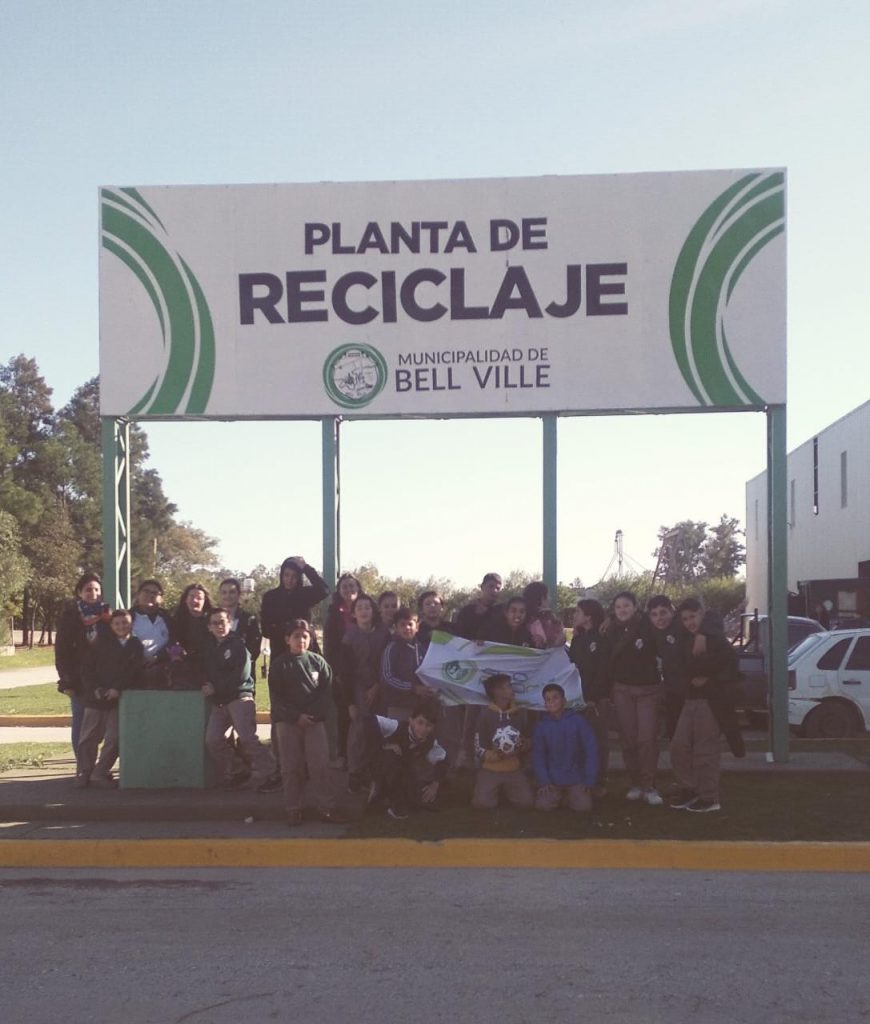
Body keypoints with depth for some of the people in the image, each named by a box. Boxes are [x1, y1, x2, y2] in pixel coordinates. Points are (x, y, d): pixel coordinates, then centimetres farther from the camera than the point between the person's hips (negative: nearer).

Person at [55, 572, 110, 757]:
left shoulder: (106, 613, 7)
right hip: (80, 679, -1)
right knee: (81, 725, 1)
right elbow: (61, 650, -1)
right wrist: (66, 680, -8)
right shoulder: (70, 615, 2)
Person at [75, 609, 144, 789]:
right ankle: (83, 772, 14)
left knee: (113, 738, -4)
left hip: (119, 698, 0)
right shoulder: (102, 641, 6)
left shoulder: (136, 646, 5)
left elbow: (135, 672, -4)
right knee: (89, 737, 3)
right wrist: (95, 688, -9)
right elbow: (88, 667, 4)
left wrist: (117, 689, -15)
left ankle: (100, 774, 5)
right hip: (96, 695, 0)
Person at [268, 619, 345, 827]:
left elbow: (327, 691, 3)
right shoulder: (279, 664, 1)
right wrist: (297, 716, -12)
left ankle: (326, 808, 2)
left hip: (315, 721, 1)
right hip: (287, 721, 0)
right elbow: (276, 697, -3)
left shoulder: (318, 662, 4)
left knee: (320, 765, -3)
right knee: (291, 767, 3)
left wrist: (314, 714, -10)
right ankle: (293, 809, 10)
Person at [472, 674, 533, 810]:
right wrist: (496, 755, -28)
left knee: (526, 802, -18)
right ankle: (495, 790, 13)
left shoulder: (520, 714, 3)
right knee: (483, 803, -25)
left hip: (514, 770, 3)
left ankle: (507, 791, 16)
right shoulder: (485, 715, -10)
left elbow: (528, 743, 14)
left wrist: (525, 746, -10)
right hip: (490, 770, -3)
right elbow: (480, 750, -10)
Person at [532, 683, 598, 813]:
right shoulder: (541, 726, 0)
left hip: (576, 779, -1)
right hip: (552, 779, 1)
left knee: (583, 807, -21)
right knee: (543, 805, -20)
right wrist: (544, 781, -12)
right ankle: (560, 797, 12)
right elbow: (537, 756, 1)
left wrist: (589, 781, -10)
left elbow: (591, 751, -5)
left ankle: (571, 796, 13)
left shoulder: (578, 721, -6)